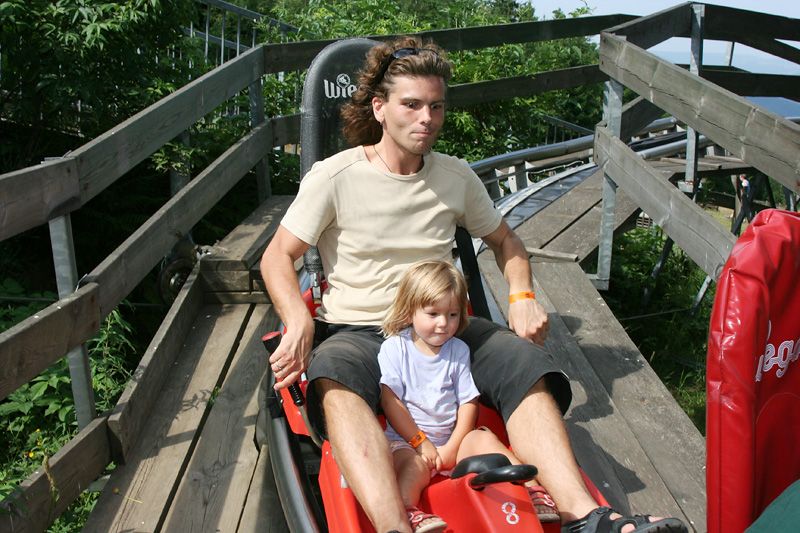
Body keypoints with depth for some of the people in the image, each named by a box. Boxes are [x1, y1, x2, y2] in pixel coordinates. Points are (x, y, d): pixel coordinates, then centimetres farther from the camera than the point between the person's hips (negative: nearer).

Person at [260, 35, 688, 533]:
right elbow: (278, 256, -2)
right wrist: (299, 320, -22)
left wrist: (523, 296, 1)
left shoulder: (457, 176, 8)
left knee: (524, 362, -25)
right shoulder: (335, 176, -3)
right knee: (334, 378, -38)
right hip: (355, 331, -3)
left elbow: (504, 240, 21)